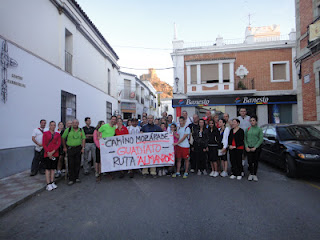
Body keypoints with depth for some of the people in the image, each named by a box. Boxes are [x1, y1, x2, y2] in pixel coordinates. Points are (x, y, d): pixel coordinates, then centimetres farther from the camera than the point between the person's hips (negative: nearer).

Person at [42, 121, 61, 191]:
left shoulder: (57, 134, 8)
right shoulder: (45, 133, 3)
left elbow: (59, 143, 0)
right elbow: (44, 144, -3)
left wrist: (52, 152, -11)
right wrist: (48, 152, -11)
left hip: (55, 153, 2)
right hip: (47, 153, -2)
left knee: (53, 168, 7)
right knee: (48, 169, -3)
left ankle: (52, 182, 15)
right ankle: (48, 184, 1)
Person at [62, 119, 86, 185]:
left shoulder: (81, 130, 5)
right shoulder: (68, 130, -2)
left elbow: (83, 139, 6)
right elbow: (63, 138, 7)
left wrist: (83, 148, 0)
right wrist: (64, 147, 6)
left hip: (78, 148, 2)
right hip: (70, 148, -2)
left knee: (78, 163, 7)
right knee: (71, 164, 0)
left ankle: (76, 177, 20)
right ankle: (71, 179, 9)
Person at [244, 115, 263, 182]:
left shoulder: (259, 129, 1)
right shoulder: (247, 129, 7)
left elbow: (261, 139, -4)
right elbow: (245, 138, 7)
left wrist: (255, 147, -11)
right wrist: (246, 147, -6)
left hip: (256, 148, -1)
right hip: (249, 148, 1)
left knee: (255, 162, 5)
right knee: (250, 161, 1)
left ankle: (255, 174, 19)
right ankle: (251, 174, 19)